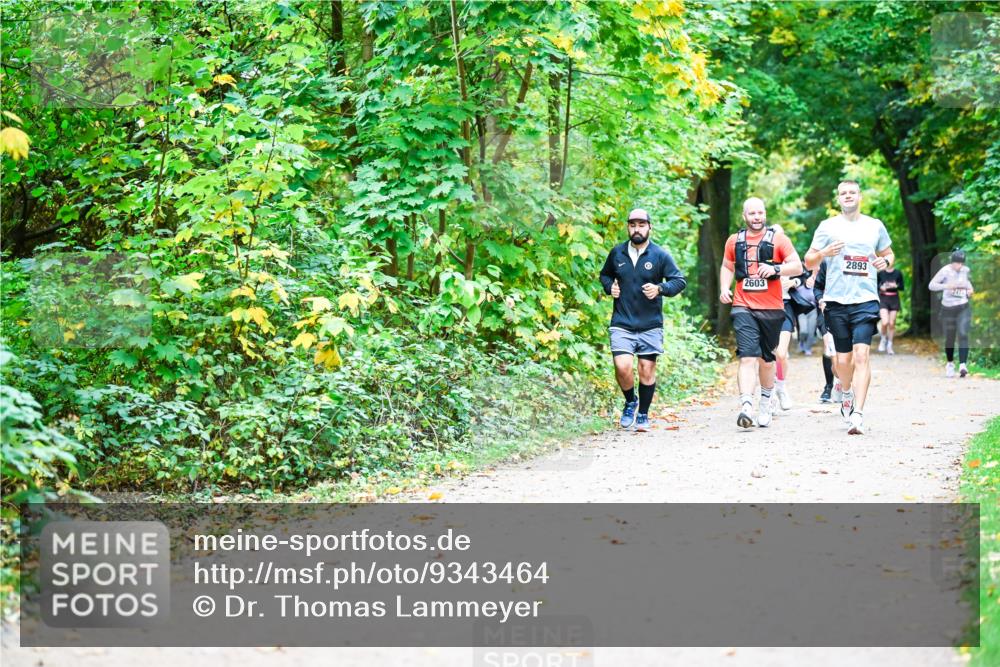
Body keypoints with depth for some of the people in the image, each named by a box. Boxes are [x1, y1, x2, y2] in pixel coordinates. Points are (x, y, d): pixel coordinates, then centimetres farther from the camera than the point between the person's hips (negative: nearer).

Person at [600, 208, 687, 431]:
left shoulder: (660, 255, -1)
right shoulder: (617, 253, 6)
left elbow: (680, 281, 0)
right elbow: (605, 275, 23)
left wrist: (660, 289, -18)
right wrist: (609, 287, 2)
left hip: (650, 325, 0)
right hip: (622, 324, 0)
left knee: (647, 370, 3)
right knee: (622, 367, -15)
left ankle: (643, 415, 20)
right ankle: (630, 401, 14)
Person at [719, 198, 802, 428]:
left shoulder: (778, 239, 1)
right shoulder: (734, 241, 9)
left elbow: (797, 266, -3)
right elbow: (727, 267, 23)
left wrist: (775, 269, -20)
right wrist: (724, 288, 4)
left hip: (771, 309, 0)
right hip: (743, 308, 0)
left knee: (767, 359, 13)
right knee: (747, 357, -16)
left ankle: (765, 402, 35)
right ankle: (746, 407, -26)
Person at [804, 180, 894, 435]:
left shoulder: (875, 226, 11)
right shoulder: (827, 227, 7)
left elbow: (888, 254, 24)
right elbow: (808, 262, 8)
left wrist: (886, 262, 0)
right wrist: (824, 253, -13)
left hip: (865, 301, -1)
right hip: (836, 301, 1)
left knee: (862, 354, -16)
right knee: (843, 358, 8)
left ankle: (858, 414, -20)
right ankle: (847, 393, 41)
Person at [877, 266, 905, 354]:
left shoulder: (898, 273, 0)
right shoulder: (880, 273, -1)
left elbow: (902, 287, 5)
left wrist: (895, 286, -14)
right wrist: (881, 287, -13)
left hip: (894, 299, 1)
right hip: (883, 298, -1)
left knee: (891, 324, 2)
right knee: (885, 322, -15)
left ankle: (889, 345, 14)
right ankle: (883, 340, 13)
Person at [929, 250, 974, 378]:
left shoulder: (966, 270, 2)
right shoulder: (945, 271, -12)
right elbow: (931, 285, -18)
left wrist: (970, 289, 5)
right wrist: (947, 286, -31)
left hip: (963, 308, 2)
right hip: (948, 308, -2)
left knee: (963, 334, -17)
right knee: (949, 338, 8)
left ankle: (963, 365, -25)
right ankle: (950, 364, 33)